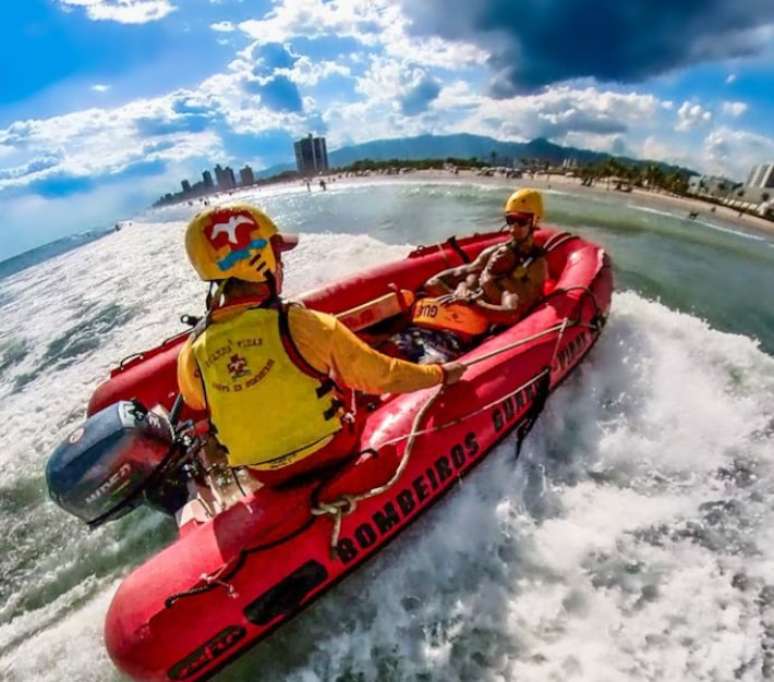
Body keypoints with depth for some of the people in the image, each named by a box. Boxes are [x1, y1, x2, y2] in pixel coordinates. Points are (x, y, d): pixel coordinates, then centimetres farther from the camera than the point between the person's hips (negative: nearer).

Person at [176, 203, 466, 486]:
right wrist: (441, 374, 1)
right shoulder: (304, 326, -28)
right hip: (330, 449, -3)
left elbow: (195, 402, 7)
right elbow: (380, 374, -15)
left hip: (267, 474, 3)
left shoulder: (192, 354, -16)